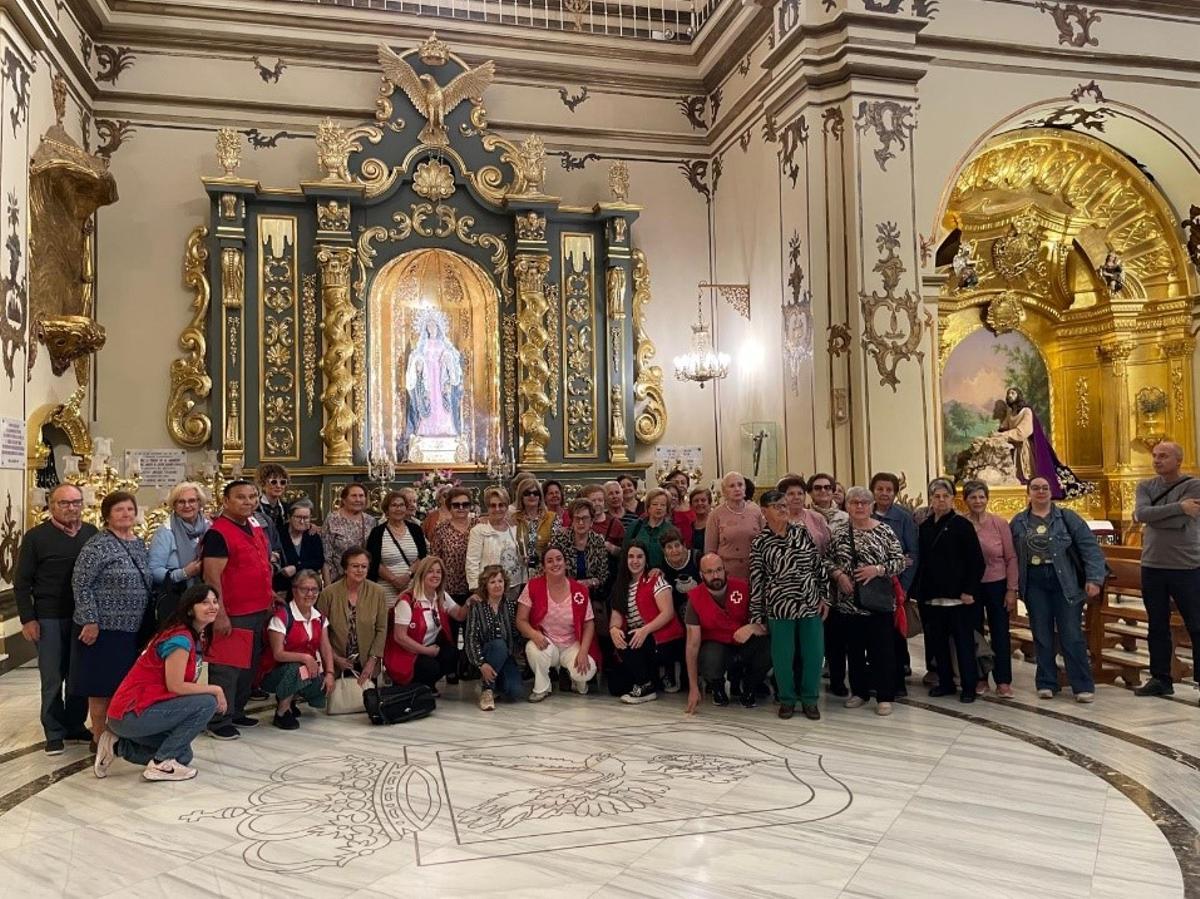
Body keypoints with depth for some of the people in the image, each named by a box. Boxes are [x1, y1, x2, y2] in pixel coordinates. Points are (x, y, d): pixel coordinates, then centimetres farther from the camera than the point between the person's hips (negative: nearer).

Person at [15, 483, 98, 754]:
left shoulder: (92, 533, 4)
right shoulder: (36, 537, -4)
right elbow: (21, 582, -2)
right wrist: (28, 619, -8)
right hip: (50, 619, -3)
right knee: (52, 679, 5)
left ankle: (75, 726, 25)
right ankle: (54, 733, 17)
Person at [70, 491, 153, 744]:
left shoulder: (140, 544, 11)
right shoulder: (98, 545, -12)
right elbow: (81, 584, -15)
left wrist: (148, 621, 17)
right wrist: (90, 621, -18)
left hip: (132, 628, 7)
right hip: (103, 627, -7)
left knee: (124, 683, 13)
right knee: (103, 685, 2)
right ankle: (99, 739, 13)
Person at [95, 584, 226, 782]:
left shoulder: (198, 637, 10)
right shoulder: (180, 638, -19)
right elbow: (175, 686, -22)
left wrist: (214, 691, -5)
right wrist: (215, 690, -13)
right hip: (132, 714, -10)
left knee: (182, 755, 19)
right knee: (207, 703, -16)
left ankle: (119, 745, 18)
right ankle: (161, 763, -9)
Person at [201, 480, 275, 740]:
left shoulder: (256, 528, 12)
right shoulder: (218, 533, -14)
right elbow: (212, 577, -19)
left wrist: (268, 597, 20)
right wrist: (220, 615, -22)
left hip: (258, 612, 9)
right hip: (233, 616, -9)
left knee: (249, 667, 17)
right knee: (226, 669, -1)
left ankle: (236, 712, 29)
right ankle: (219, 721, 9)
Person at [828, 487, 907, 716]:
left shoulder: (884, 530, -3)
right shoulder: (839, 533, 5)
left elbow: (901, 561, -4)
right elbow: (829, 561, 9)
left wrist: (878, 570, -17)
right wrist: (838, 575, -9)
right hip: (849, 602, 3)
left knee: (882, 649, 1)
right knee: (855, 648, 12)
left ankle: (885, 697, 10)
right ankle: (859, 691, 25)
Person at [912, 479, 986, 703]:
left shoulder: (962, 525, -5)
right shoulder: (925, 527, 10)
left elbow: (977, 561, -8)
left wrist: (969, 590, -14)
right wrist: (917, 590, 7)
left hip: (957, 596, -5)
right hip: (931, 596, 5)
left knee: (963, 641, 2)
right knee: (937, 641, 11)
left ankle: (969, 686, 12)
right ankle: (945, 683, 24)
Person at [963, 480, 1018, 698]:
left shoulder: (1000, 523, -6)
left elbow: (1011, 558, -3)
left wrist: (1012, 589, -5)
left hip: (997, 585, 0)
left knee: (1000, 633, 4)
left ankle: (1003, 681, 14)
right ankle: (980, 679, 22)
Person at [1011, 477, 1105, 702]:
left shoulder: (1066, 517, 1)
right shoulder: (1018, 522, 8)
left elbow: (1090, 547, -4)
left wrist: (1094, 578, -13)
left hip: (1065, 582, -2)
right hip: (1035, 584, 2)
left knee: (1072, 636, -1)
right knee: (1042, 635, 7)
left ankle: (1083, 686, 6)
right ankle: (1046, 683, 16)